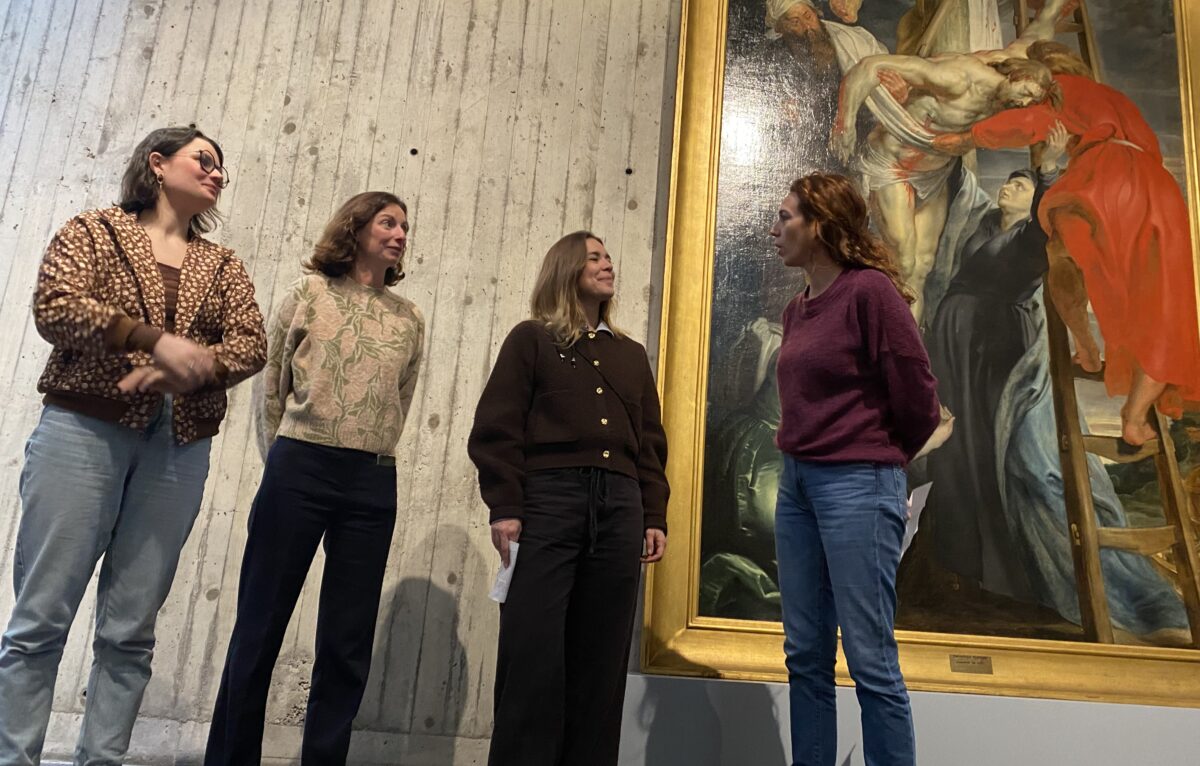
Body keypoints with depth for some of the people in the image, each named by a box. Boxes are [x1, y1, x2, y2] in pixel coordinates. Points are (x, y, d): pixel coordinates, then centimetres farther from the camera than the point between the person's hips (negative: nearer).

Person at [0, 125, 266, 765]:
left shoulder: (223, 266, 18)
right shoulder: (94, 230, 9)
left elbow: (251, 345, 5)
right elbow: (54, 305, -7)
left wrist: (185, 371, -13)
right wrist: (156, 340, -17)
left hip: (178, 450, 3)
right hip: (84, 431, -3)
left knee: (130, 631, 4)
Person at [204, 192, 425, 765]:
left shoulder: (409, 319, 12)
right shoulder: (310, 292, 4)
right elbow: (270, 382, 6)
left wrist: (368, 457, 10)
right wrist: (281, 460, 5)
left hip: (373, 485, 3)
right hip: (300, 470, -2)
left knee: (348, 641, 6)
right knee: (261, 623, 4)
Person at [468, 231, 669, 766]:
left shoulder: (632, 354, 23)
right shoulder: (531, 339, 10)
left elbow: (650, 443, 19)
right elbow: (496, 428, 1)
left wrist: (654, 516, 8)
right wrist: (505, 507, -11)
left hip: (620, 504, 4)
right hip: (548, 496, -4)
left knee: (601, 656, 3)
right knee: (533, 650, -6)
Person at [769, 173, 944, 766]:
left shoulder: (869, 289, -10)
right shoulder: (797, 308, 13)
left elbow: (916, 389, -9)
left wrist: (891, 458, 5)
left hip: (857, 485, -8)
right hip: (796, 483, 8)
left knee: (871, 661, -3)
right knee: (806, 658, 11)